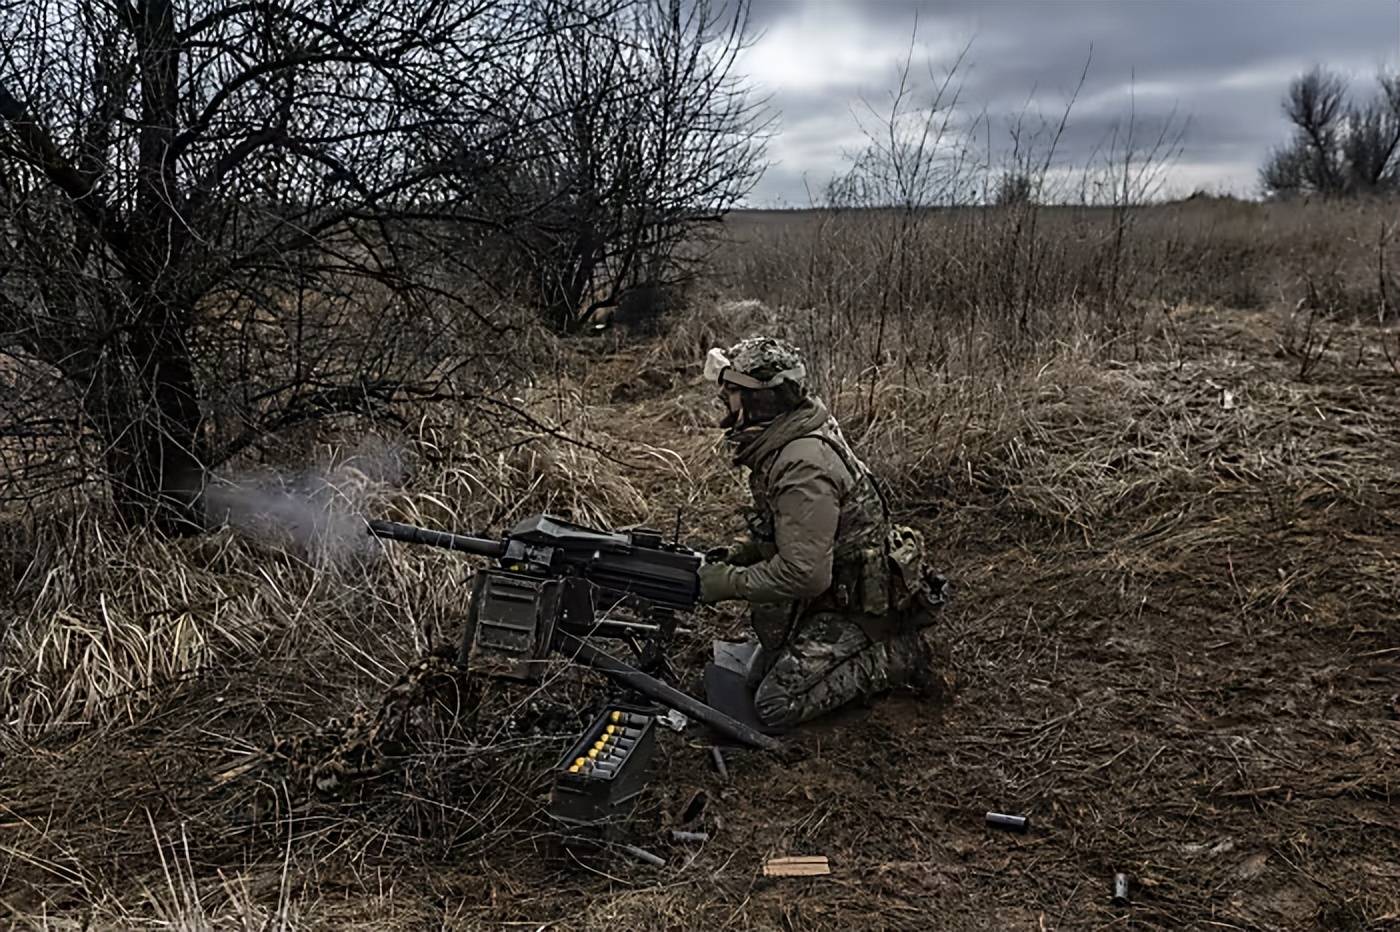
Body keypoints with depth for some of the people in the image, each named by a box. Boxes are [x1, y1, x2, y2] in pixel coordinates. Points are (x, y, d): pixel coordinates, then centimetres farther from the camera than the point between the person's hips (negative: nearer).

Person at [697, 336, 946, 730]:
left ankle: (893, 656, -1)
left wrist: (728, 582, -21)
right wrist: (735, 556, 3)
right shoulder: (779, 444, 2)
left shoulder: (803, 465, -30)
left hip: (856, 605, -10)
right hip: (831, 589, 10)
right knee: (757, 677, 19)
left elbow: (803, 573, -32)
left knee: (776, 706, -12)